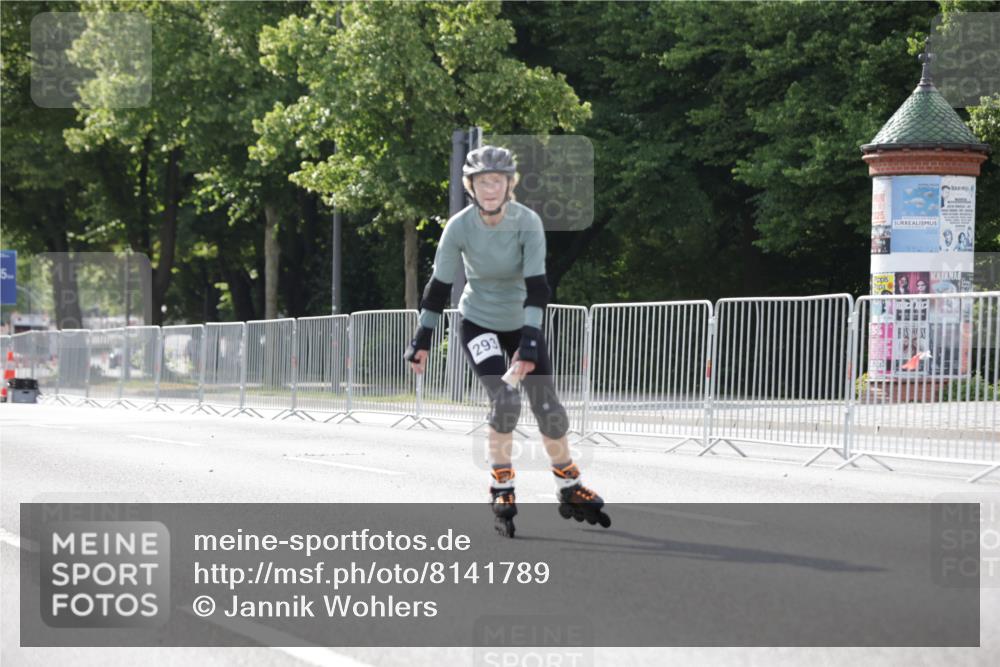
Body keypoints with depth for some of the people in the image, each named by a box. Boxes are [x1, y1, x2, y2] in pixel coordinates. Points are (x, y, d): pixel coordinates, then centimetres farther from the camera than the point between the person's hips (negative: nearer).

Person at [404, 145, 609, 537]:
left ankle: (570, 490, 18)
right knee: (505, 399, -22)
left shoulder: (528, 222, -20)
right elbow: (439, 285, -11)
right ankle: (501, 489, -6)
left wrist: (529, 343, -35)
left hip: (521, 323, 1)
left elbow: (536, 285, -26)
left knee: (548, 408, -3)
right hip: (478, 323, -1)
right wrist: (422, 339, -11)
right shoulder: (460, 227, -18)